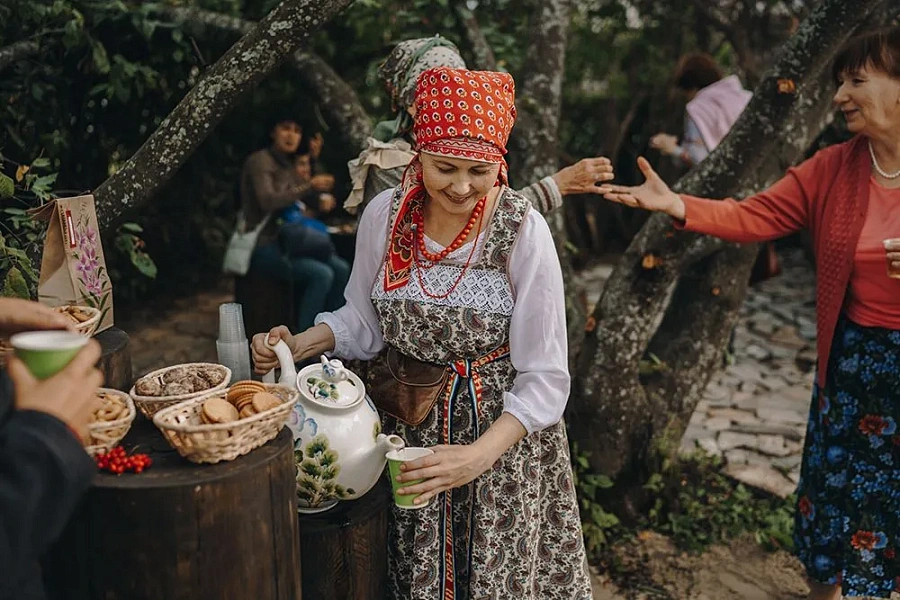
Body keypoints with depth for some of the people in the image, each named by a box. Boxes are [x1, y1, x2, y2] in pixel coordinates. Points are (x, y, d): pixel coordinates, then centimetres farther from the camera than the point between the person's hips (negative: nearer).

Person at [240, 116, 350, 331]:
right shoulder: (260, 161, -10)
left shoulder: (288, 167, 14)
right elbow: (268, 202, -25)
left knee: (341, 269, -7)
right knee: (321, 274, -24)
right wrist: (309, 185, -24)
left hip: (284, 242, 8)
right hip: (262, 246, -8)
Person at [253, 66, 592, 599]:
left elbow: (544, 379, -18)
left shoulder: (523, 231, -19)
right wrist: (300, 346, -10)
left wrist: (478, 455, -30)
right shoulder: (384, 215, -9)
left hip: (500, 432, -2)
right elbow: (365, 321, 7)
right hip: (405, 426, 3)